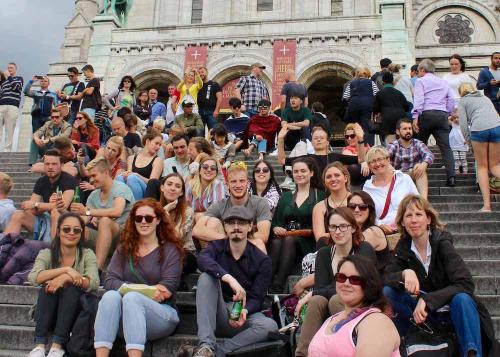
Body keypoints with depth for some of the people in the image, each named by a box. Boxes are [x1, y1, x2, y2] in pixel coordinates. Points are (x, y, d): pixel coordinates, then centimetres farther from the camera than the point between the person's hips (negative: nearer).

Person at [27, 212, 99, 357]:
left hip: (75, 312, -1)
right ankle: (40, 345, -32)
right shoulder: (46, 254, 3)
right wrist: (66, 269, -28)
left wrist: (66, 278, -31)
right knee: (48, 286, -26)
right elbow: (33, 278, -19)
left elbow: (93, 283, -17)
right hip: (48, 313, 1)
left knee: (73, 288, -28)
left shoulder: (87, 255, 1)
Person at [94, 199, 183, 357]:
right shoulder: (124, 248, 13)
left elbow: (168, 288, -7)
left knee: (131, 298, -32)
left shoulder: (170, 250, 4)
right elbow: (110, 281, -1)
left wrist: (135, 292, -18)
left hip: (162, 313, -3)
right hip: (125, 318, 3)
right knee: (110, 296, -28)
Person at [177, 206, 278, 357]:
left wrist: (244, 311, -30)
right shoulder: (217, 247, 2)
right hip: (218, 314, 1)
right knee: (206, 277, -24)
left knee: (270, 326, -30)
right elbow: (202, 259, -23)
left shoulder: (262, 260, -1)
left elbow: (256, 299, -7)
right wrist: (229, 279, -39)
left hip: (244, 314, 0)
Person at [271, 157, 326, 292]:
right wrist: (276, 228, -6)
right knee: (276, 242, -32)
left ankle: (278, 287, -43)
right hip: (284, 237, 3)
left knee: (289, 240, -35)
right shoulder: (286, 196, 24)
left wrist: (311, 232, -16)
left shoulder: (320, 196, 10)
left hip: (308, 242, -3)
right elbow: (275, 221, 16)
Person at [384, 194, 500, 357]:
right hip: (422, 309, 4)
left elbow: (465, 285, -26)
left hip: (450, 308, -4)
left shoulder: (442, 243, -17)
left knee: (461, 298, -37)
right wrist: (404, 274, -34)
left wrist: (427, 300, -35)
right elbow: (386, 278, -12)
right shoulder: (404, 246, -5)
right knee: (387, 292, -19)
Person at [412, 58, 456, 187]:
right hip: (442, 114, 4)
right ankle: (451, 177, -12)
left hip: (426, 114, -4)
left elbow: (418, 100, -8)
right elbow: (451, 100, 18)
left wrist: (415, 118, -15)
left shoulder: (420, 81, 6)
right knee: (445, 146, -2)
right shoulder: (444, 82, 22)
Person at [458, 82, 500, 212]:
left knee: (482, 166, 8)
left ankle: (486, 205, -1)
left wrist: (469, 139, 18)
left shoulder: (463, 101, 18)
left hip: (479, 129, -3)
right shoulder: (485, 97, 33)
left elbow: (463, 123, 7)